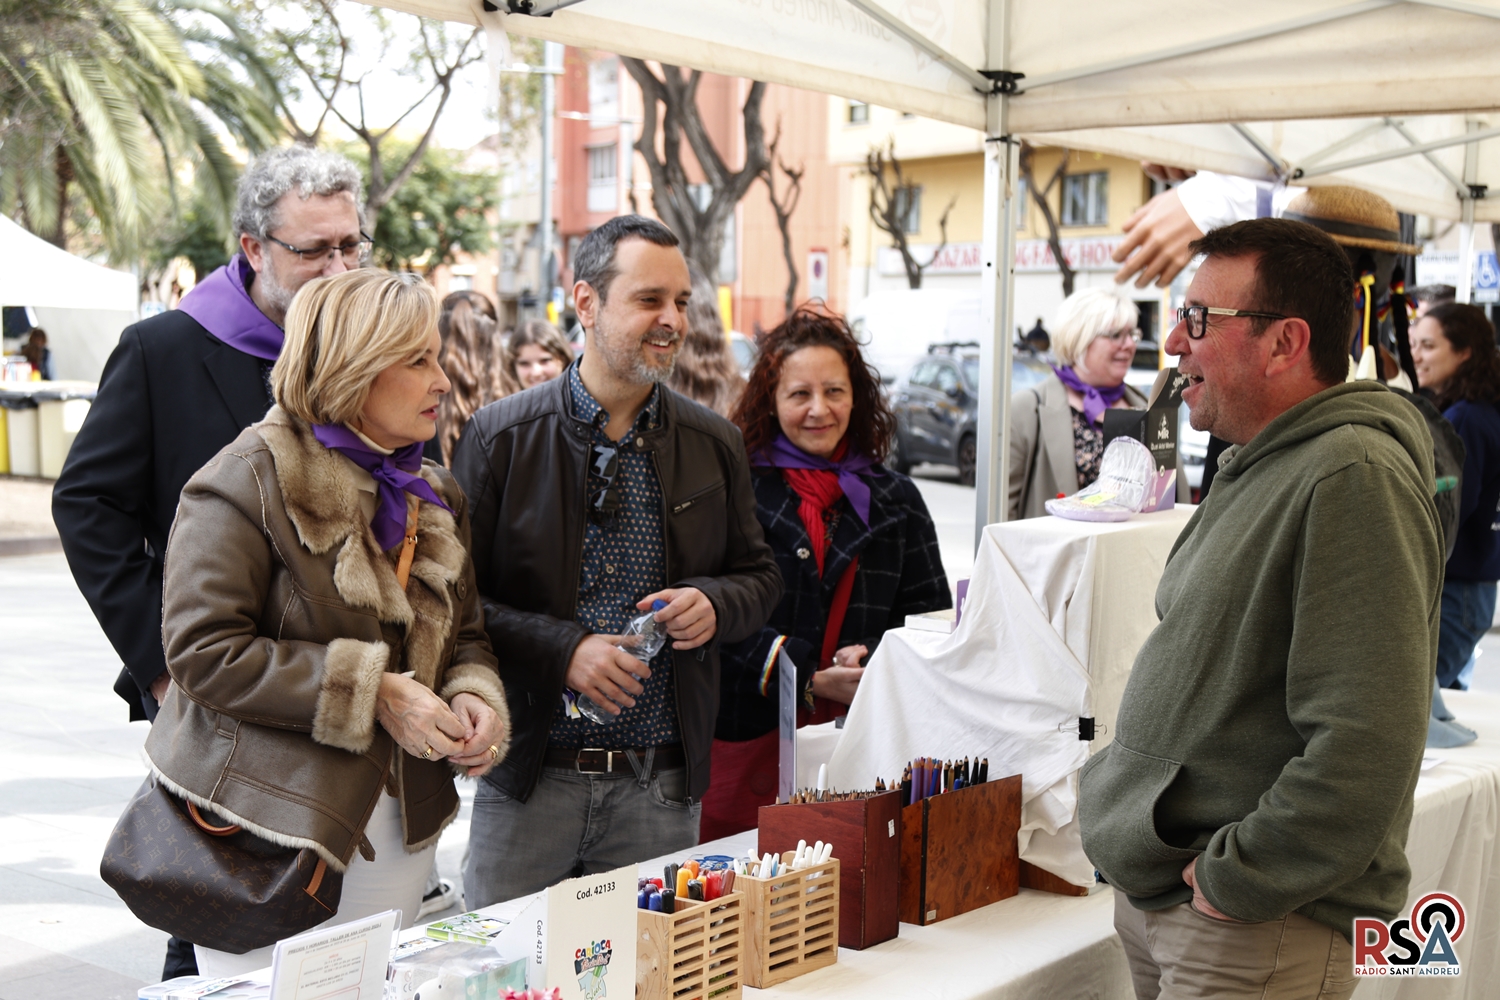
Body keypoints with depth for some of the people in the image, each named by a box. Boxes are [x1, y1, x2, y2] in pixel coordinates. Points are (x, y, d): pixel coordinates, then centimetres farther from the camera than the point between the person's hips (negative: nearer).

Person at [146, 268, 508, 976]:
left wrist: (475, 699, -6)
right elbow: (203, 650, -18)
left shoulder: (434, 496, 12)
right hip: (268, 816, -6)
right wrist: (372, 692, -21)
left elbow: (464, 634, 18)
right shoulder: (250, 480, -12)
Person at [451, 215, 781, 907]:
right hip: (528, 778, -2)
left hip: (663, 786, 3)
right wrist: (562, 649, -17)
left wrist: (715, 604, -6)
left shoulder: (715, 445, 8)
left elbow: (760, 575, 16)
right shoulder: (501, 436, -3)